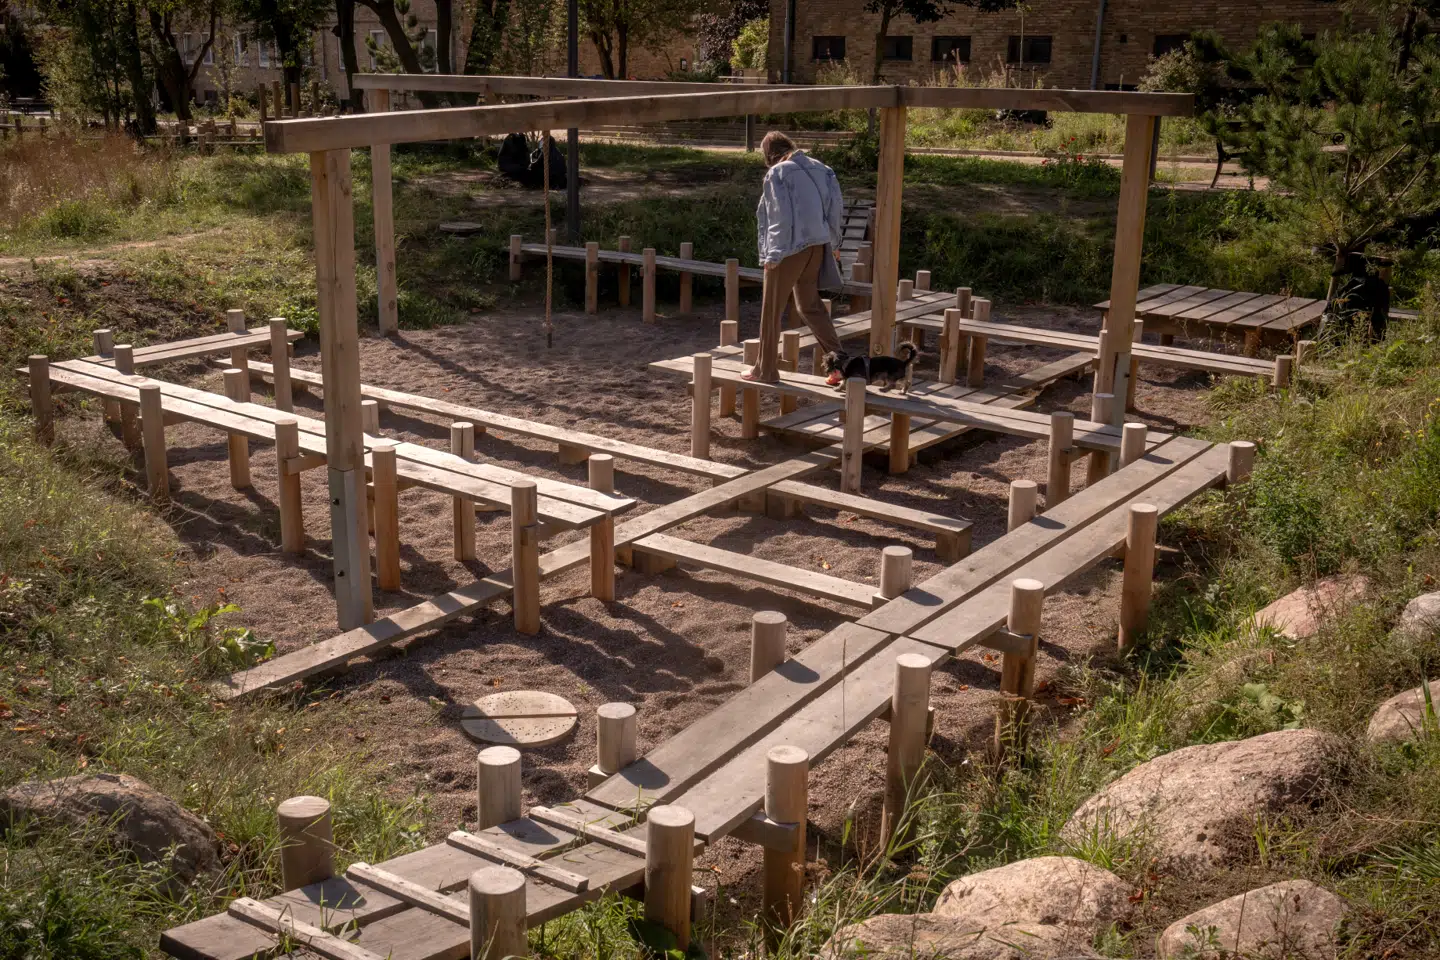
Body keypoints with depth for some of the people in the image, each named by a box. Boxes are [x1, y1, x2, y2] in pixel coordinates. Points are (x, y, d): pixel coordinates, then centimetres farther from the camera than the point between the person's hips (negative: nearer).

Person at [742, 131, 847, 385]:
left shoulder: (778, 173, -10)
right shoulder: (818, 169, 8)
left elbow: (781, 217, -16)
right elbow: (835, 209, 11)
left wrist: (773, 255, -13)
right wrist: (834, 244, 22)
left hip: (789, 249, -6)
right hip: (817, 246, 6)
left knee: (771, 310, 6)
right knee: (810, 305, 17)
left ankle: (766, 370, 13)